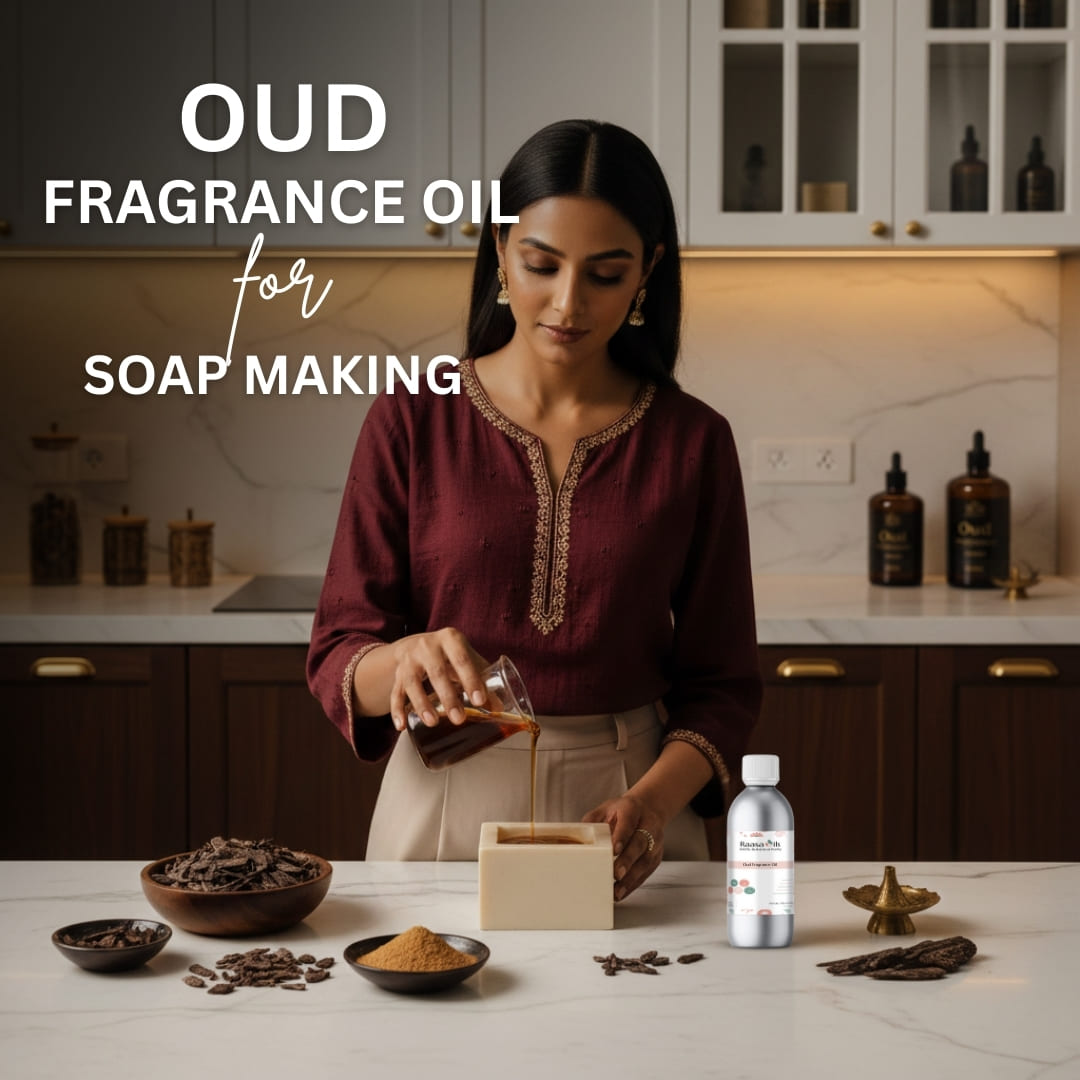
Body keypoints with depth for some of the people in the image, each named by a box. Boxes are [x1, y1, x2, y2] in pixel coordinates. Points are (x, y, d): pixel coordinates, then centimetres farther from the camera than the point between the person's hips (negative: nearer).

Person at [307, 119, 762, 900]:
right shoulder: (412, 422, -2)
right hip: (445, 810, 0)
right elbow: (338, 660, -3)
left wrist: (652, 803, -16)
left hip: (621, 814, 0)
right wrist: (404, 659, -25)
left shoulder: (692, 441, 0)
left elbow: (720, 686, 2)